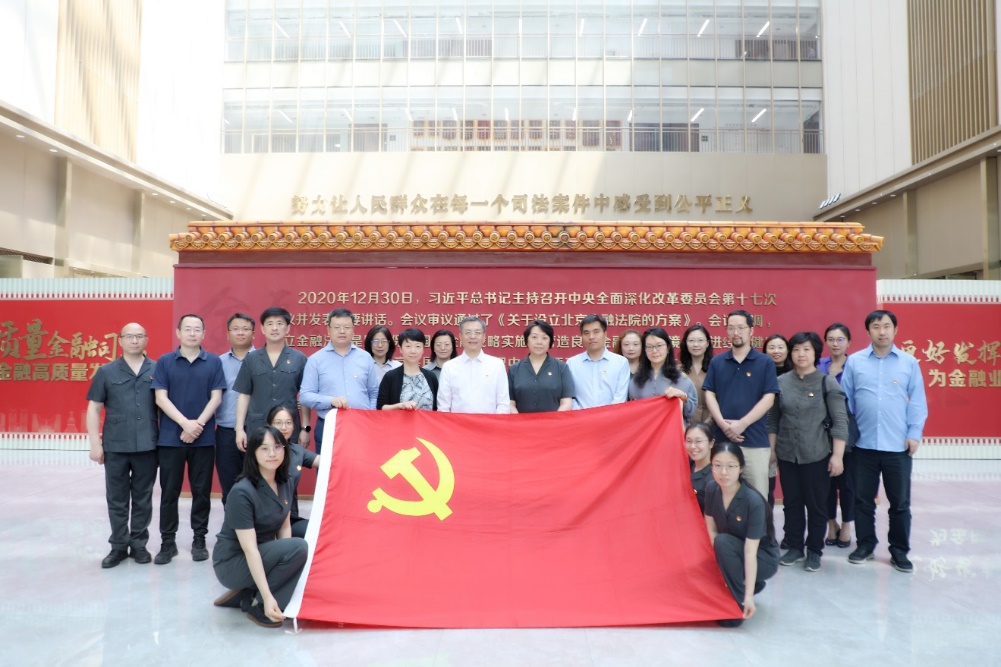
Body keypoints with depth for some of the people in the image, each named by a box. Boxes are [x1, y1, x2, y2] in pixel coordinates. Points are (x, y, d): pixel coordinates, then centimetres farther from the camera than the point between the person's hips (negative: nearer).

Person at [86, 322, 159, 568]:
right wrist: (95, 443, -3)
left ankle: (139, 544, 22)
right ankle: (119, 546, 22)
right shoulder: (106, 372, 3)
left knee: (142, 499, 9)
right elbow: (94, 409, 4)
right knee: (117, 499, 9)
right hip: (115, 447, 0)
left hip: (147, 446, 0)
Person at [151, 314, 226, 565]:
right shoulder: (164, 362, 3)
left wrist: (198, 424, -13)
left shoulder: (214, 362, 3)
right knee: (169, 492, 6)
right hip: (170, 437, 0)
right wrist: (185, 423, -14)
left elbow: (216, 397, 0)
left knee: (202, 491, 7)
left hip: (204, 438, 0)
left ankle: (199, 540, 19)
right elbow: (161, 398, -4)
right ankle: (167, 542, 18)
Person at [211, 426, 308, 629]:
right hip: (232, 563, -8)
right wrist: (267, 596, -31)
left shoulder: (284, 485, -2)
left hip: (264, 556, 8)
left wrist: (284, 560, -9)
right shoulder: (242, 492, -24)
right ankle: (256, 604, -10)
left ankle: (244, 595, 6)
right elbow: (249, 549, -27)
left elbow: (285, 528, 6)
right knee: (298, 548, -27)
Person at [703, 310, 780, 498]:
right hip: (721, 438, 2)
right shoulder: (717, 362, 8)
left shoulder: (765, 363, 1)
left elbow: (768, 399, -5)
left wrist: (742, 423, -13)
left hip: (755, 440, -2)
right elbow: (710, 394, 4)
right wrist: (722, 423, -10)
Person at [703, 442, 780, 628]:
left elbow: (750, 551, -30)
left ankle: (739, 604, -16)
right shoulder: (711, 489, -14)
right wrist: (721, 569, -16)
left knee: (723, 541, -32)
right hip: (734, 554, 6)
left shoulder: (754, 501, -30)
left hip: (763, 558, -6)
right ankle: (751, 583, 11)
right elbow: (711, 531, -7)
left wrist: (749, 596, -32)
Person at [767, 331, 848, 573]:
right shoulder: (781, 382, 3)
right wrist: (771, 449, 8)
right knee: (791, 503, 11)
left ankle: (814, 551, 22)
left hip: (817, 455, -3)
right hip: (787, 455, 3)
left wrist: (837, 455, -11)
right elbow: (773, 419, 9)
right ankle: (794, 548, 25)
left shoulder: (827, 382, -4)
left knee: (816, 504, 7)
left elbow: (840, 421, -7)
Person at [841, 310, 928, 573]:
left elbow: (917, 402, 2)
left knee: (900, 502, 10)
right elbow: (845, 401, 3)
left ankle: (899, 551, 24)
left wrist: (914, 434, -4)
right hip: (864, 444, 0)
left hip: (899, 445, 0)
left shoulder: (909, 362, 2)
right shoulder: (854, 362, 1)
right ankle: (865, 545, 25)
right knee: (862, 499, 10)